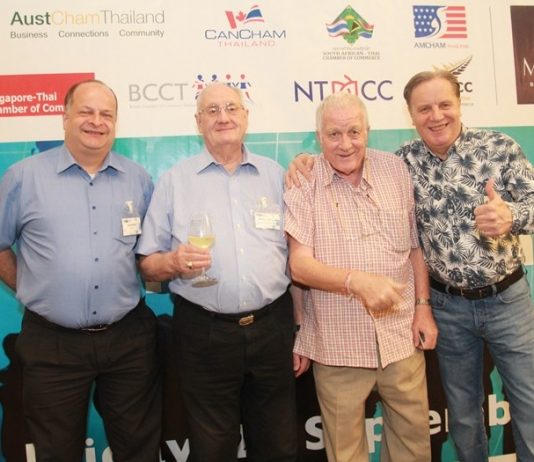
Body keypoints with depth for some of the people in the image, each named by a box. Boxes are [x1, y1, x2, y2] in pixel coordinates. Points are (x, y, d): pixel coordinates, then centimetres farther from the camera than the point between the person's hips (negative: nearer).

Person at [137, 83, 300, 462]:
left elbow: (297, 258, 9)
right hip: (205, 334, -1)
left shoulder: (276, 175, 7)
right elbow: (148, 265, 3)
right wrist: (174, 262, -19)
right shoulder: (175, 181, 2)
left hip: (272, 328, 2)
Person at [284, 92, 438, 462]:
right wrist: (357, 280, -26)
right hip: (338, 343, -2)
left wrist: (423, 305, 5)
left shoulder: (396, 171, 3)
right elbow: (300, 265, -12)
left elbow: (415, 246, 10)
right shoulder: (304, 185, -8)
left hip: (401, 336, 3)